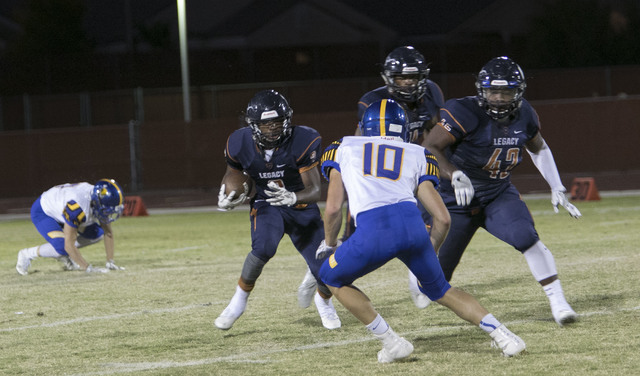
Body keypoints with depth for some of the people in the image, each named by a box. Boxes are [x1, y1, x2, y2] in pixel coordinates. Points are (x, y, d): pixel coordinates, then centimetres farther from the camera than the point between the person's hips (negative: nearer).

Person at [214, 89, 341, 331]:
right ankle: (240, 299, -10)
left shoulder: (302, 142, -25)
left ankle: (324, 301, 35)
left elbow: (314, 191, -26)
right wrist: (225, 198, -15)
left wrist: (292, 198, -47)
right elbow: (232, 174, 6)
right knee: (263, 248, -34)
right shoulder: (241, 144, -17)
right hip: (266, 205, 0)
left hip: (302, 207, 0)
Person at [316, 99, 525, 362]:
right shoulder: (416, 156, 28)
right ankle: (501, 334, 15)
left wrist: (329, 243, 34)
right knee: (438, 288, 27)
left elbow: (333, 207, 16)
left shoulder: (344, 148, 26)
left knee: (332, 277, 24)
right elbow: (442, 218, 21)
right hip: (412, 221, 3)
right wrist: (431, 251, 39)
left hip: (373, 231, -3)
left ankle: (391, 343, 16)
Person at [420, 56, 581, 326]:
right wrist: (455, 176, -40)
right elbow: (430, 147, -25)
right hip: (457, 200, -3)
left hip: (499, 195, 3)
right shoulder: (466, 113, -24)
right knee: (437, 275, 5)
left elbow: (538, 149, 15)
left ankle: (558, 302, -19)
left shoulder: (524, 116, -5)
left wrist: (557, 188, 9)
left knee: (526, 238, -26)